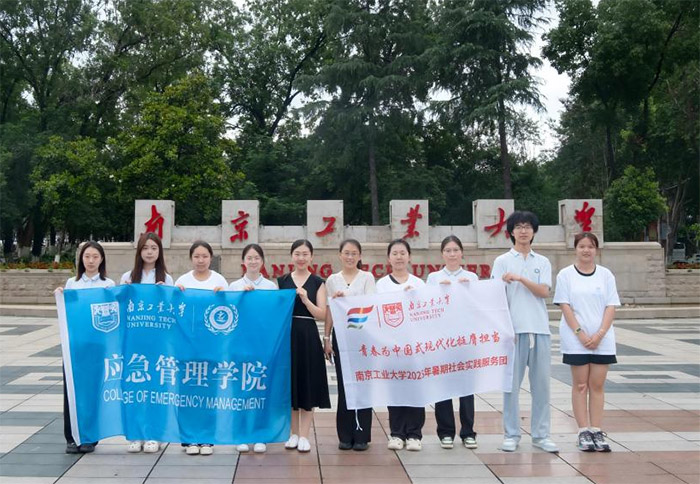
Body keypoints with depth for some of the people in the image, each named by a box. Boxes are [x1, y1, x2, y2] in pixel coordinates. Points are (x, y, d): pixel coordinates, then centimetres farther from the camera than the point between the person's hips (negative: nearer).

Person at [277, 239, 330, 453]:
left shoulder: (318, 282, 3)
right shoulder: (282, 281, 7)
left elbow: (321, 314, -4)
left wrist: (305, 299, -15)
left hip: (308, 338, -1)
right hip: (287, 336, 2)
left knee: (307, 385, 0)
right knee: (289, 384, 6)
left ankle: (304, 436, 8)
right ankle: (294, 433, 18)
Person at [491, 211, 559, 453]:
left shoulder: (543, 262, 12)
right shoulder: (502, 261, 5)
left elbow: (544, 291, -2)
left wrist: (521, 278, -13)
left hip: (540, 329, 3)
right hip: (513, 329, -2)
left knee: (541, 383, 5)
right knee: (511, 383, 1)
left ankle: (540, 434, 13)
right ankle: (511, 435, 10)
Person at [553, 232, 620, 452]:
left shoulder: (606, 275, 7)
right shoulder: (565, 275, 2)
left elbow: (611, 307, 3)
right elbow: (565, 306, -3)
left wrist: (599, 335, -10)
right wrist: (580, 333, -13)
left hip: (602, 339, 2)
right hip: (575, 339, -2)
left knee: (597, 385, 3)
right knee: (580, 384, 1)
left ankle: (596, 432, 7)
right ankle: (583, 432, 5)